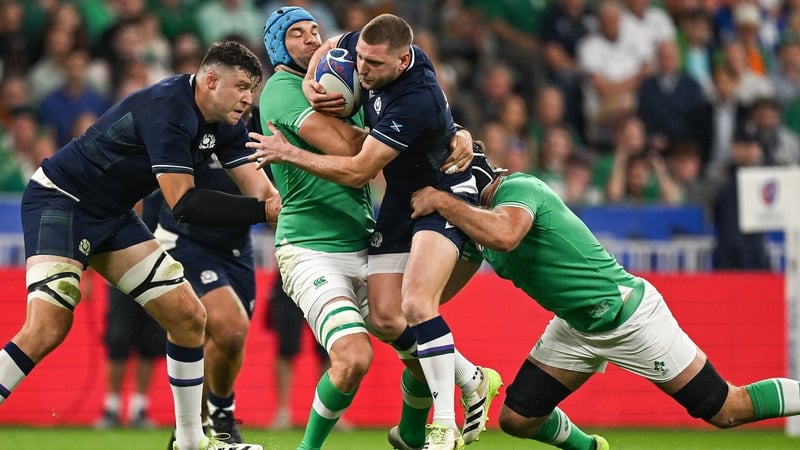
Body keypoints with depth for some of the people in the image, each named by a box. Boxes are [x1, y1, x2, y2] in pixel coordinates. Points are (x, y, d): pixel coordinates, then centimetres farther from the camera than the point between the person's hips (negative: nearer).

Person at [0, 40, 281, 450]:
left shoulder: (224, 124, 2)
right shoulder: (168, 109, -26)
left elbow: (258, 189, -2)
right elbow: (183, 202, -30)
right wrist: (262, 211, -29)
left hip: (111, 216, 9)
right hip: (59, 201, -9)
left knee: (188, 317, 4)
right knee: (47, 328, -25)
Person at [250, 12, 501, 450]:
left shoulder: (415, 101, -33)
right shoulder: (368, 44, -10)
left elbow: (357, 172, -27)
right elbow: (326, 48, 15)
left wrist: (287, 153, -17)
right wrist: (311, 83, -8)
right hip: (401, 197, 8)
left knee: (416, 304, -28)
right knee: (385, 319, 0)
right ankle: (473, 383, 20)